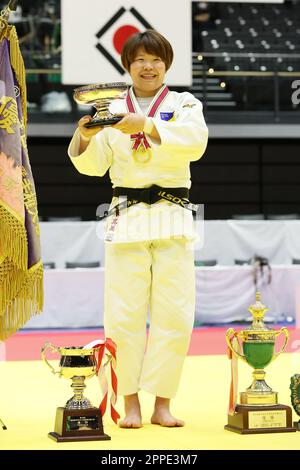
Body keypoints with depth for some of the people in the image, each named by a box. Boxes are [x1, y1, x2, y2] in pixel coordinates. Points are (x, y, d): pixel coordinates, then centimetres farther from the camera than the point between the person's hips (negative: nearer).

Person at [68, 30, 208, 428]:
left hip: (172, 219, 0)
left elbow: (196, 141, -15)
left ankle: (162, 404, 7)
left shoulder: (184, 104, 6)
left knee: (174, 313, -2)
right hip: (126, 219, 1)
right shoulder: (112, 110, 9)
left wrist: (145, 125, -28)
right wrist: (85, 135, -19)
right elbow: (93, 165, 2)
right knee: (124, 314, -2)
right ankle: (131, 403, 9)